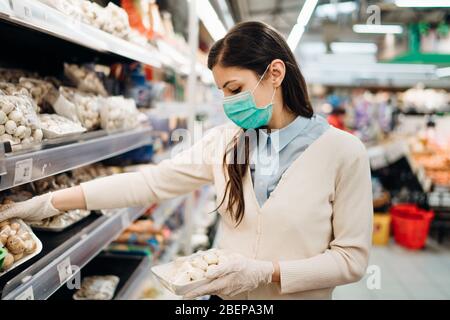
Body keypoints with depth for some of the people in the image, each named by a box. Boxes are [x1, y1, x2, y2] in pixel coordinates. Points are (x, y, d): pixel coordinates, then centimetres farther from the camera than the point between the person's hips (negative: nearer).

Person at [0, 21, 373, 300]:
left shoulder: (342, 151, -14)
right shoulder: (223, 141, -5)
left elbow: (351, 258, -11)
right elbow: (149, 182, -7)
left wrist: (267, 272, -21)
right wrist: (50, 202, -10)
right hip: (224, 295, 3)